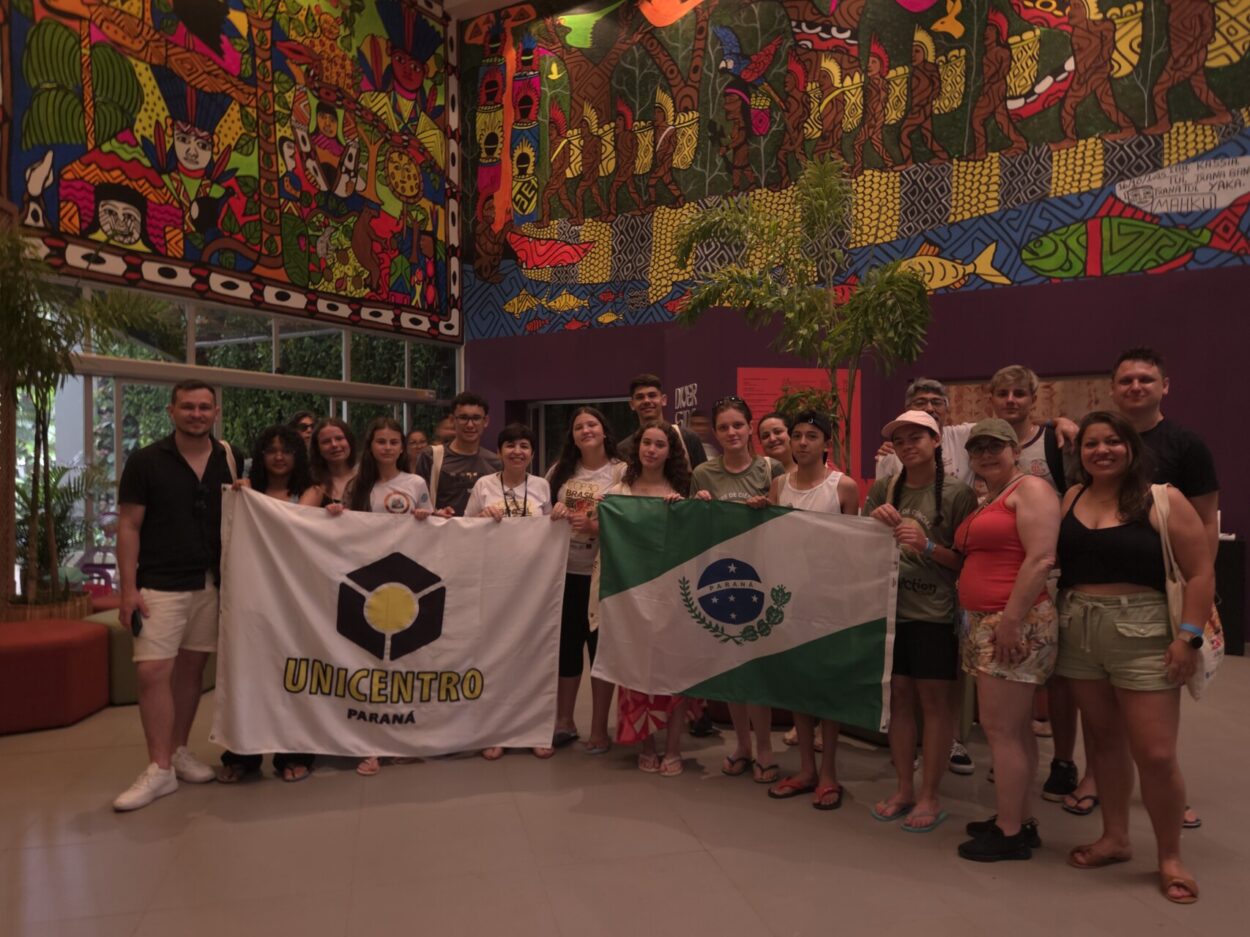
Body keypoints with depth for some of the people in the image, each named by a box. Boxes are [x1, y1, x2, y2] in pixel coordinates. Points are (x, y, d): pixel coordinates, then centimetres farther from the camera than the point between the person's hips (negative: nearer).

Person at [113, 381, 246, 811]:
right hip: (160, 585, -3)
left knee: (192, 668, 11)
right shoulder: (145, 461, -4)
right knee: (153, 672, -7)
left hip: (212, 582, 3)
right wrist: (129, 588, -10)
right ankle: (160, 768, 3)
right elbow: (128, 527, -4)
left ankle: (179, 751, 24)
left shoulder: (230, 458, 4)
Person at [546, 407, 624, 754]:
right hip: (564, 571, 4)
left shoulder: (621, 471, -3)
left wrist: (595, 527, -22)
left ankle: (599, 729, 17)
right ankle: (564, 721, 27)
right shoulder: (560, 470, 10)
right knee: (565, 646, 12)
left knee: (601, 648, 5)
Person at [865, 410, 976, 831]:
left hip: (936, 613, -3)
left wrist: (928, 546, -18)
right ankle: (904, 789, 24)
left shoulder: (958, 493, -6)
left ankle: (929, 796, 17)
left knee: (935, 702, 4)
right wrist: (876, 522, -10)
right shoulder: (883, 489, 4)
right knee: (899, 697, 11)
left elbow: (968, 559, -4)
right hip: (891, 607, 4)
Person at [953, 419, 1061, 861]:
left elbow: (1041, 558, -20)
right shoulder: (985, 501, 20)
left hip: (1015, 623, -9)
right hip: (983, 623, 9)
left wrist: (1012, 618, -23)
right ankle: (1020, 819, 25)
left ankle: (1010, 832, 7)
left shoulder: (1030, 489, -8)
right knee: (1016, 727, 15)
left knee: (1000, 728, -4)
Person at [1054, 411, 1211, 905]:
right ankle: (1115, 838, 30)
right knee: (1106, 740, 15)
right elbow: (1052, 561, 7)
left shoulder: (1163, 500, -4)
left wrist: (1188, 636, -12)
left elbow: (1200, 573, -6)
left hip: (1142, 634, -4)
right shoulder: (1071, 499, 8)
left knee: (1155, 754, -1)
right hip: (1079, 633, 4)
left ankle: (1170, 857, 20)